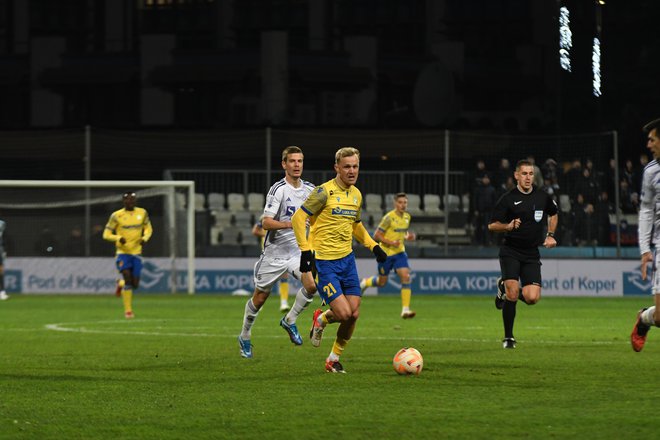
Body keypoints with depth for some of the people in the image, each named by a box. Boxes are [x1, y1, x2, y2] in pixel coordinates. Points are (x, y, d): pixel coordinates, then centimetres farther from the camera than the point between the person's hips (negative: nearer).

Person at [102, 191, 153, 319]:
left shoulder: (142, 213, 3)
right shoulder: (116, 216, -7)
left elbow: (148, 228, 17)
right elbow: (106, 235, -4)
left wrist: (145, 238, -6)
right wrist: (119, 238, -23)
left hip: (136, 253, 3)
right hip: (122, 252, -3)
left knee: (134, 284, 0)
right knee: (128, 278, -21)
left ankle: (121, 284, 37)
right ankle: (128, 310, -13)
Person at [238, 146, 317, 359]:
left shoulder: (310, 189, 4)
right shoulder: (278, 190, -15)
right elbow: (266, 222, -20)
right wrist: (290, 224, -33)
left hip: (298, 250, 4)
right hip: (275, 251, -4)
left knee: (312, 284, -21)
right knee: (260, 297, 7)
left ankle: (290, 321, 2)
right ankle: (245, 337, 28)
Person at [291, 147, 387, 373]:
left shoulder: (357, 195, 10)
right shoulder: (325, 191, -13)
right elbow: (298, 218, -13)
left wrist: (373, 245, 14)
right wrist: (305, 250, -21)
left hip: (347, 259, 7)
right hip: (324, 262, -7)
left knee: (353, 314, 0)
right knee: (343, 313, -15)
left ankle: (334, 358, 21)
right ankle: (321, 319, 22)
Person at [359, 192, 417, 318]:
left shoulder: (407, 217, 4)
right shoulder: (389, 217, -17)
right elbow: (376, 236, -14)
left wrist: (408, 236, 1)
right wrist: (391, 242, -25)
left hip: (399, 252, 5)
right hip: (386, 253, -5)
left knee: (406, 277, -15)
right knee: (382, 282, 8)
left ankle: (405, 310, -17)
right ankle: (365, 282, 44)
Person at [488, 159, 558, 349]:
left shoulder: (542, 197, 4)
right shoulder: (507, 199, -7)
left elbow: (553, 214, 25)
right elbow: (492, 225, -6)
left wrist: (550, 235, 13)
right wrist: (508, 226, -24)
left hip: (531, 254, 3)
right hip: (510, 252, -3)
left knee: (532, 298, -11)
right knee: (512, 294, -17)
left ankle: (504, 288, 21)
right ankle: (508, 338, 0)